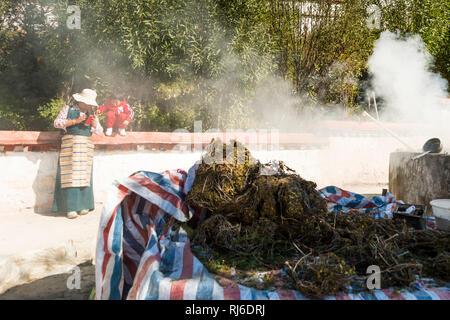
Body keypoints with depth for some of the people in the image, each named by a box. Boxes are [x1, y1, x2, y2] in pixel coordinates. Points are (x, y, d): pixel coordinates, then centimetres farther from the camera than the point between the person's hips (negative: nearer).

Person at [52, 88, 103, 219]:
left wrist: (95, 125, -2)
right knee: (70, 175, -11)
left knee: (84, 177, -3)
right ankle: (70, 208, -12)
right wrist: (75, 121, -9)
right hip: (71, 144, -4)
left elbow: (100, 131, 19)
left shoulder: (91, 114, 19)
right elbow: (57, 123, -1)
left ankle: (83, 206, 0)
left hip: (87, 146, 4)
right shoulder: (68, 109, 9)